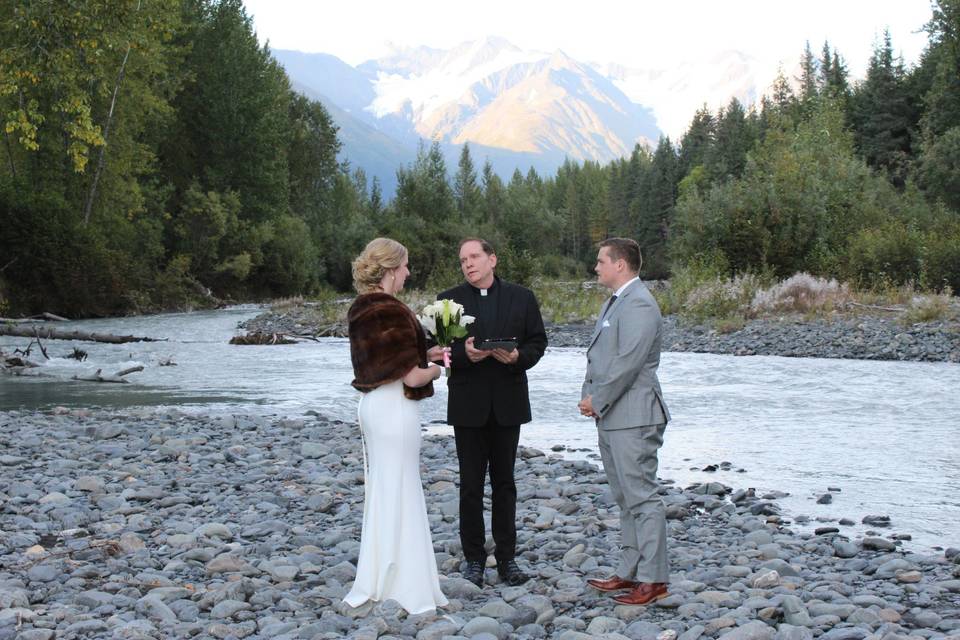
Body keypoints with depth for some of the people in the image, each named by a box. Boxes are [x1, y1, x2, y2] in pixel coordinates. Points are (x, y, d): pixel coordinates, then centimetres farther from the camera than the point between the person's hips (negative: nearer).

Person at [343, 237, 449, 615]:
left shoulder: (360, 310, 7)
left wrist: (424, 354, 14)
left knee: (379, 491, 17)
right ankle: (405, 587, 10)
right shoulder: (392, 311, -20)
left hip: (372, 404, 9)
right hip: (395, 409, -9)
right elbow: (411, 377, -20)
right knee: (400, 492, 0)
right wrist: (435, 369, -1)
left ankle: (376, 580, 27)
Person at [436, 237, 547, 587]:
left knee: (505, 482, 9)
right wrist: (464, 353, -20)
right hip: (468, 405, -1)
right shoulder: (449, 301, 2)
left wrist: (518, 356, -16)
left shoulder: (522, 297, 4)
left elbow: (538, 341, 4)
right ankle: (474, 559, 14)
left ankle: (507, 557, 17)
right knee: (471, 485, 4)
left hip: (508, 403, 1)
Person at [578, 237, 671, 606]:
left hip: (632, 416, -11)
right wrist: (589, 396, 6)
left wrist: (598, 400, -13)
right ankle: (630, 572, 23)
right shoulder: (615, 302, 18)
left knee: (641, 496, -7)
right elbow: (598, 355, 20)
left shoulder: (639, 304, -15)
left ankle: (653, 579, -2)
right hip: (611, 416, 11)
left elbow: (627, 362, -21)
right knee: (626, 498, 15)